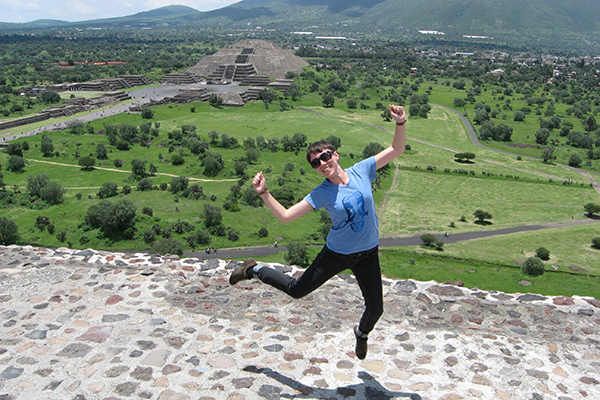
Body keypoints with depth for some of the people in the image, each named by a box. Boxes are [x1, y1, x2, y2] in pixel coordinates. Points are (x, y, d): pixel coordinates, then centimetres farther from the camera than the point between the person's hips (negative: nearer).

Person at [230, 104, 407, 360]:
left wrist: (400, 123, -22)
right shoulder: (321, 194, -16)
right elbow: (285, 216, -18)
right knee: (297, 290, 9)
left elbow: (396, 150, -6)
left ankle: (362, 333, 50)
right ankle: (254, 270, 32)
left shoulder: (361, 171, -11)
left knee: (375, 309, 12)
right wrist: (264, 194, -29)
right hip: (337, 254, -2)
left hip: (368, 255, 2)